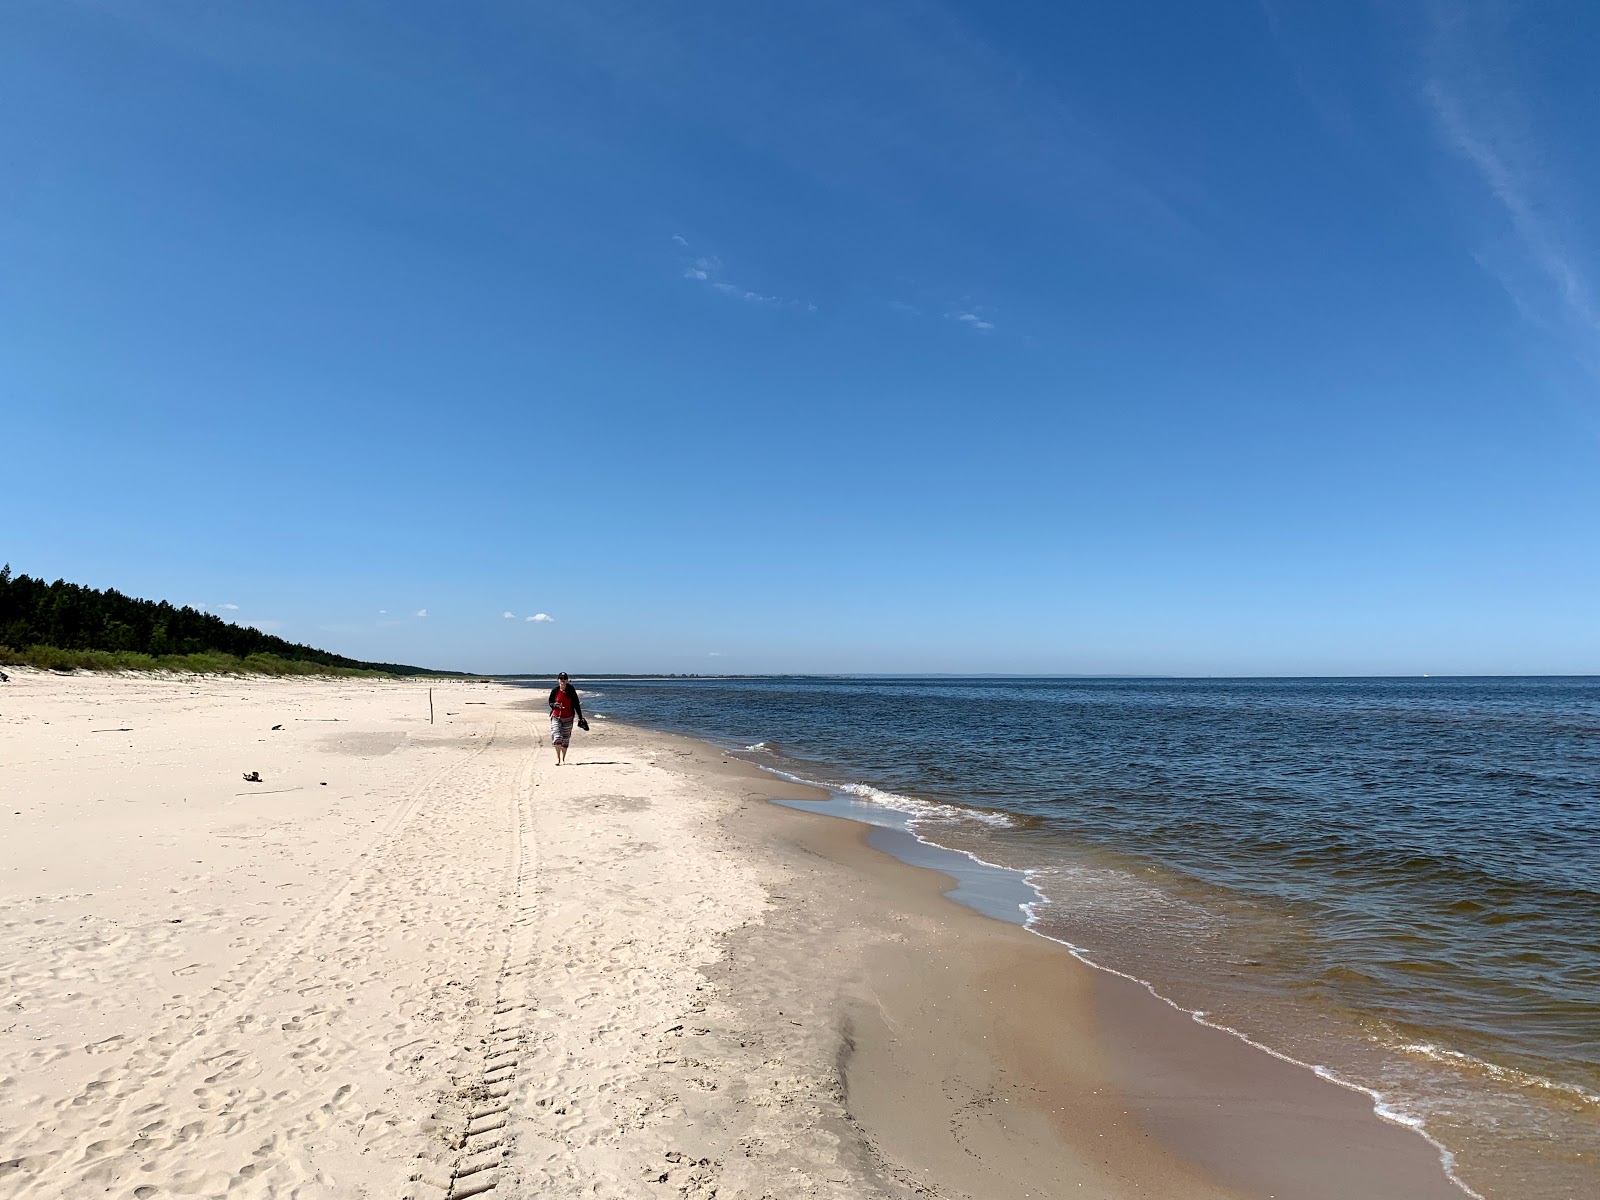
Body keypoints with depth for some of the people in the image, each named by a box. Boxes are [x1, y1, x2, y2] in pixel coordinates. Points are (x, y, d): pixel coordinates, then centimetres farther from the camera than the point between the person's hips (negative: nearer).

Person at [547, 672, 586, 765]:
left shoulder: (571, 690, -3)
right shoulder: (555, 690, -3)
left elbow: (576, 704, 2)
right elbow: (550, 703, 8)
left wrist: (580, 717, 1)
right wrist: (555, 705, -16)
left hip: (568, 717, 1)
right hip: (556, 716, 0)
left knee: (566, 739, 5)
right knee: (557, 737, -14)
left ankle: (563, 759, 18)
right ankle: (557, 757, 1)